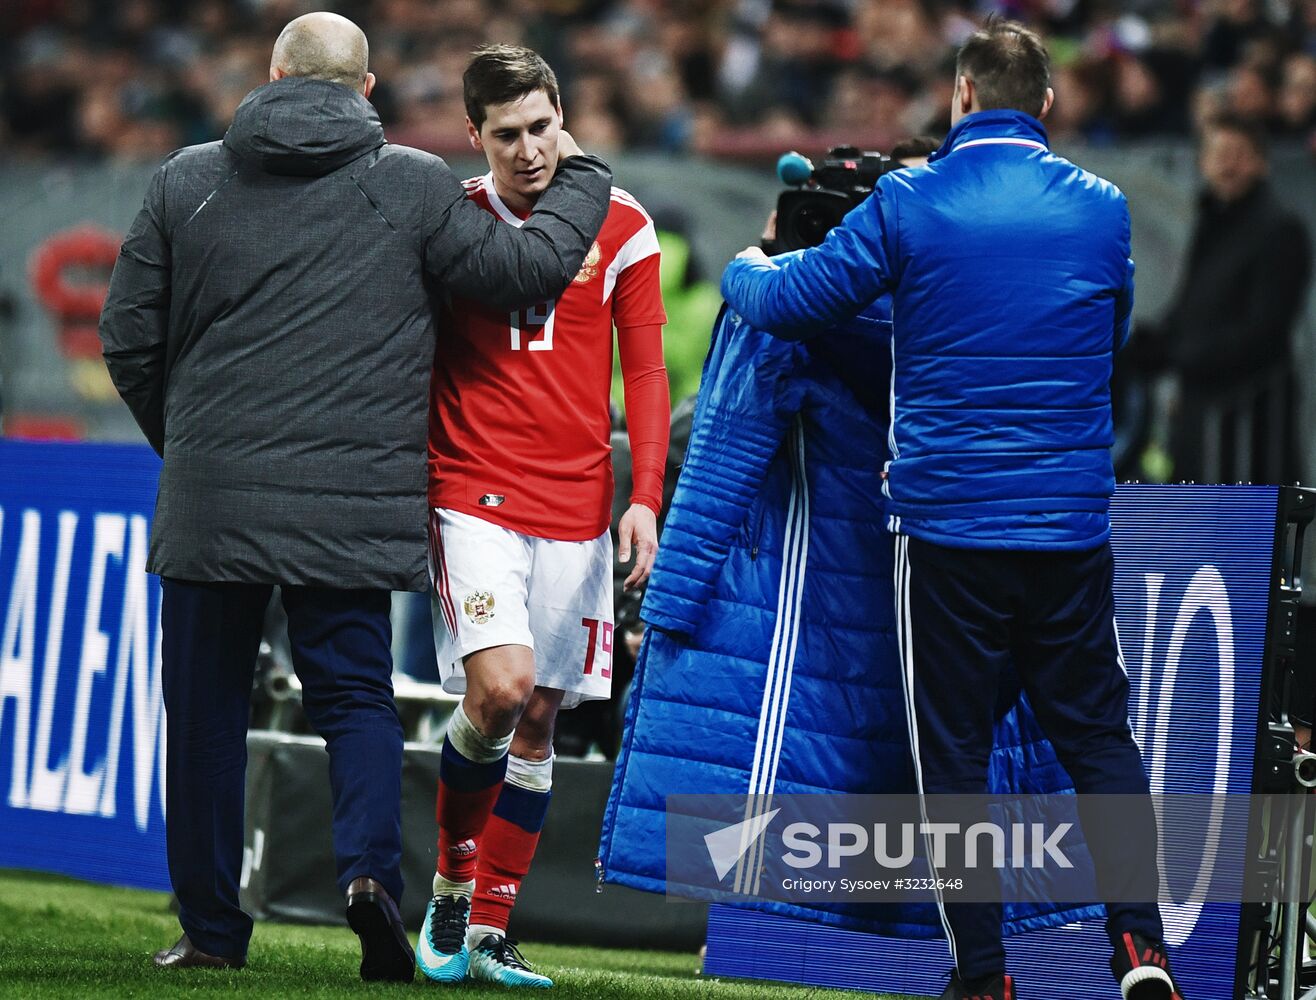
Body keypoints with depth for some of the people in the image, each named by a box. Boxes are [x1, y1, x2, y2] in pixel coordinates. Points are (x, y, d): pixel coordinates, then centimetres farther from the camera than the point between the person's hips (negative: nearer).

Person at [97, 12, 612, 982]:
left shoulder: (187, 181, 6)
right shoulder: (413, 184, 0)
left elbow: (130, 336, 9)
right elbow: (528, 265, 4)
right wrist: (581, 177, 22)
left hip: (209, 493, 1)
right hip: (352, 502, -1)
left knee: (206, 707, 9)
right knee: (356, 691, 7)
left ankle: (212, 926, 11)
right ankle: (370, 864, -17)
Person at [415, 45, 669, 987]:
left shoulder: (621, 226, 4)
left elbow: (645, 369, 7)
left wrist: (644, 496, -2)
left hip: (577, 511, 3)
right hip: (475, 500, -2)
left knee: (538, 721, 4)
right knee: (501, 685, -20)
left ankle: (488, 934, 11)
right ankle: (452, 889, 1)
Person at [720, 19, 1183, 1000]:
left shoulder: (908, 204, -6)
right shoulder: (1102, 210, 3)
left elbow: (785, 302, 4)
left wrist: (744, 266, 26)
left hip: (947, 522, -2)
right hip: (1072, 530, 2)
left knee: (953, 748, 6)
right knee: (1099, 738, 9)